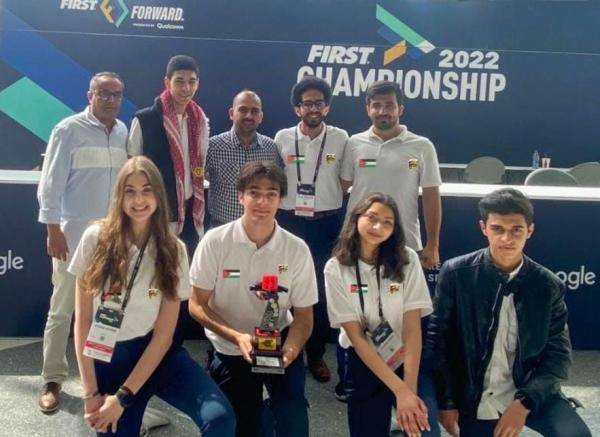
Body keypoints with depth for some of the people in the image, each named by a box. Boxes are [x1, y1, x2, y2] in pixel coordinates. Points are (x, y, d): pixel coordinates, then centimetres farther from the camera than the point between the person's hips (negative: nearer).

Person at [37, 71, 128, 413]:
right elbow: (51, 182, -8)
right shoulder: (69, 129, -7)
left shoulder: (124, 132, 7)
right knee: (63, 308, 2)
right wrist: (53, 230, -11)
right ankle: (53, 380, 14)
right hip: (75, 233, -4)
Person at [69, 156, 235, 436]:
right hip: (104, 357, 0)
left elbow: (164, 334, -6)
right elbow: (82, 321, -3)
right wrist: (91, 393, -7)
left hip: (154, 353, 0)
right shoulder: (96, 238, -6)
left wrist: (123, 397, -12)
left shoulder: (173, 250, -4)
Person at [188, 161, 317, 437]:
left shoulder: (297, 250, -12)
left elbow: (303, 314, -4)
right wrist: (238, 337, -26)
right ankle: (256, 406, 41)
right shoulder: (215, 241, -15)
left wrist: (290, 349, -26)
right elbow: (197, 305, -10)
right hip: (229, 348, 1)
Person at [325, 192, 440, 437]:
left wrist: (410, 388, -23)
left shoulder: (407, 260, -10)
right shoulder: (336, 268, -12)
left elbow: (412, 328, -13)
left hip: (407, 359, 0)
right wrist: (399, 389, -20)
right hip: (364, 365, 1)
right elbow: (356, 336, -14)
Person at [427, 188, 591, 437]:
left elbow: (558, 355, -3)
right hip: (473, 399, 0)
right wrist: (446, 402, -5)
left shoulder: (549, 286, -6)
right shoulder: (456, 273, -9)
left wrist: (524, 403, -15)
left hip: (529, 391, 1)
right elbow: (438, 341, -4)